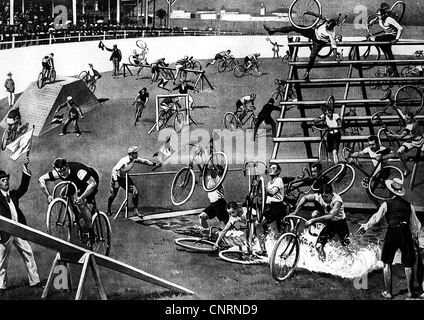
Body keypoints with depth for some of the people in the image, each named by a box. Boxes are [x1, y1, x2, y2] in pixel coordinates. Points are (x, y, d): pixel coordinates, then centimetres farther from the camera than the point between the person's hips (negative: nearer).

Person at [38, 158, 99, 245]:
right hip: (77, 183, 7)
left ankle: (91, 233, -11)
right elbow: (41, 180, -15)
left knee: (81, 204, -23)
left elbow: (93, 183, -48)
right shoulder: (57, 173, -24)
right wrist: (48, 195, -25)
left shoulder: (78, 171, -41)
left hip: (91, 180, -7)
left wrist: (82, 197, -56)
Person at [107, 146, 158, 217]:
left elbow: (144, 161, 3)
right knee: (113, 195, 3)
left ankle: (136, 211, 0)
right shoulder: (123, 161, -33)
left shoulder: (135, 159, -14)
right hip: (117, 177, -6)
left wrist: (155, 164, 3)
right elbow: (114, 170, -33)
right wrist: (116, 182, -35)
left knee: (135, 192, -8)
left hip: (125, 178, 6)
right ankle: (109, 210, 32)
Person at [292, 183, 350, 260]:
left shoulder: (337, 200, -33)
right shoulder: (319, 196, -19)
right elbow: (305, 198, -8)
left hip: (340, 223, -3)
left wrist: (312, 220, -48)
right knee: (318, 246, -12)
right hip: (329, 224, 3)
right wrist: (295, 212, -15)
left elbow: (330, 216, -45)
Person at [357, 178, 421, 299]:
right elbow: (415, 223, 17)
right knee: (408, 264, 12)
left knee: (387, 263, 10)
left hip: (392, 232, -2)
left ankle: (388, 292, 11)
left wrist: (366, 226, 9)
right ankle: (410, 292, 15)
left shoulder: (387, 204, 2)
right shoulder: (409, 205, 13)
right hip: (406, 233, 2)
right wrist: (415, 237, 29)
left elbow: (376, 218, -4)